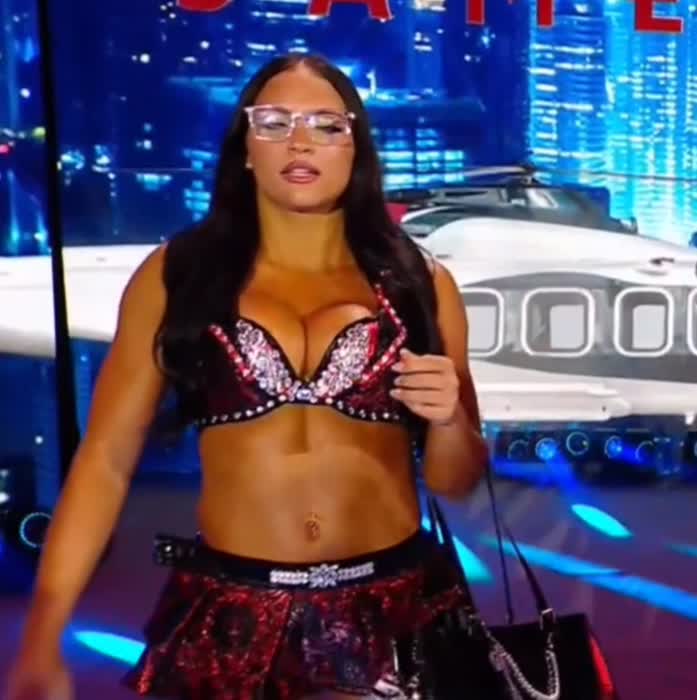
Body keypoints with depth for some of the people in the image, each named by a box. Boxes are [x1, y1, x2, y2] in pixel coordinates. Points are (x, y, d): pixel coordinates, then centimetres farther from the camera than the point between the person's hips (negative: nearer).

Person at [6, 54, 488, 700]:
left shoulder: (419, 283, 1)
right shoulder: (172, 276, -2)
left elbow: (453, 482, 7)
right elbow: (105, 459, -4)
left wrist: (448, 419, -14)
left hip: (393, 612, 1)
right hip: (226, 619, 0)